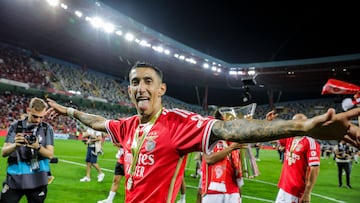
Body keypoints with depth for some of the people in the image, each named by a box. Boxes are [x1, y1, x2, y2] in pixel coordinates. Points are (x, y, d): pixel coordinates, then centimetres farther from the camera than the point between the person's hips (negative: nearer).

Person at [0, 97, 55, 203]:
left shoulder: (47, 128, -1)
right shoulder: (15, 126, -1)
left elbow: (50, 154, -5)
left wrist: (38, 147, -25)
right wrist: (15, 145, -24)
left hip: (37, 180, 0)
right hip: (14, 179, 0)